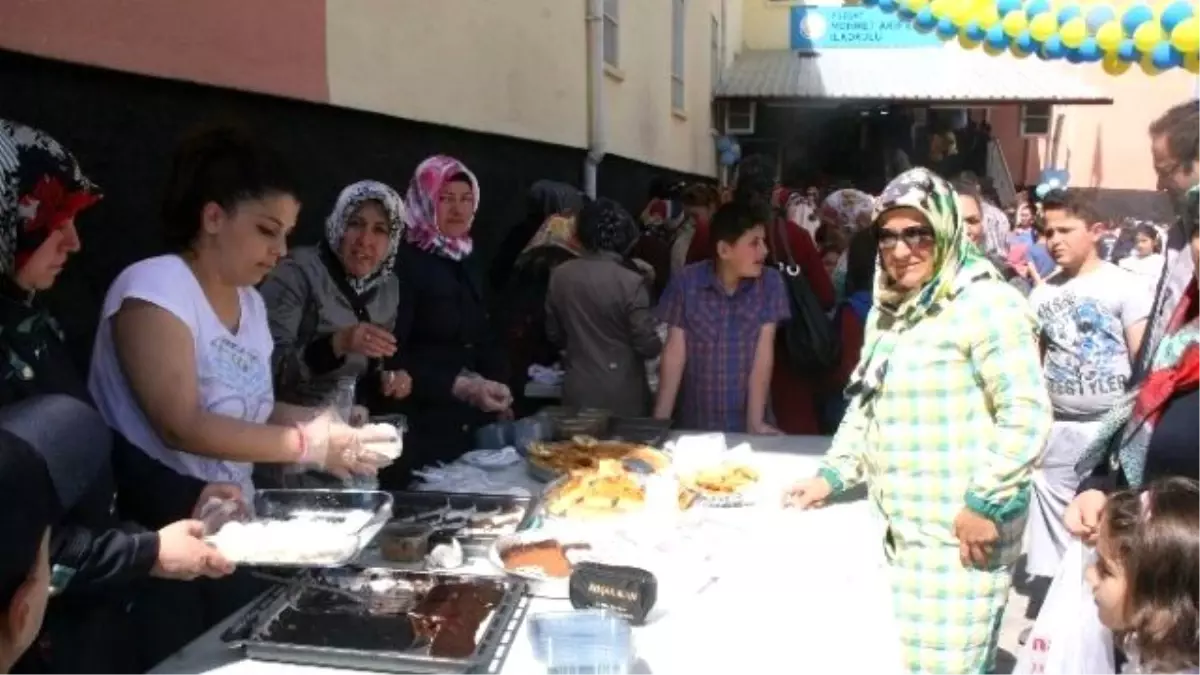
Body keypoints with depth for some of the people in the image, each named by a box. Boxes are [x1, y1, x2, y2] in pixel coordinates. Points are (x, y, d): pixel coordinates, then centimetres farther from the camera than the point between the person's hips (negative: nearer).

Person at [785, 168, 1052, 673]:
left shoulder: (986, 304, -12)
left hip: (959, 534, -8)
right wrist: (832, 476, 12)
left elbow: (1027, 414, -17)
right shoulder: (886, 310, 15)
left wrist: (985, 503, -17)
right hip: (900, 528, 8)